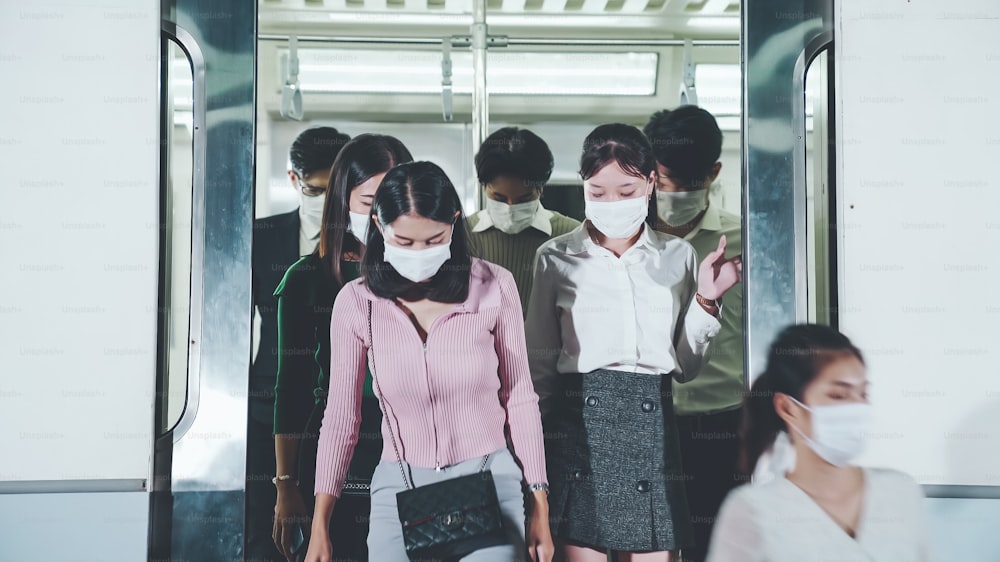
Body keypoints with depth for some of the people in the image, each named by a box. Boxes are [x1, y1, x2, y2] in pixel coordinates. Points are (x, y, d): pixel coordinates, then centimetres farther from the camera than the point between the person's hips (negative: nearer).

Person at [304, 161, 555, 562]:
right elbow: (341, 416, 2)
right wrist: (319, 529, 2)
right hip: (400, 488, 1)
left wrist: (539, 507, 2)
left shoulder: (493, 287, -9)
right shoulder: (356, 302, -6)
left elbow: (520, 399, 0)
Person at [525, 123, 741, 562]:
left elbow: (686, 366, 11)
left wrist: (704, 299, -2)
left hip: (650, 422, 1)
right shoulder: (557, 258, 5)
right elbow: (541, 362, 9)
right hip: (580, 421, -1)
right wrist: (535, 443, 7)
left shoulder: (678, 256, 9)